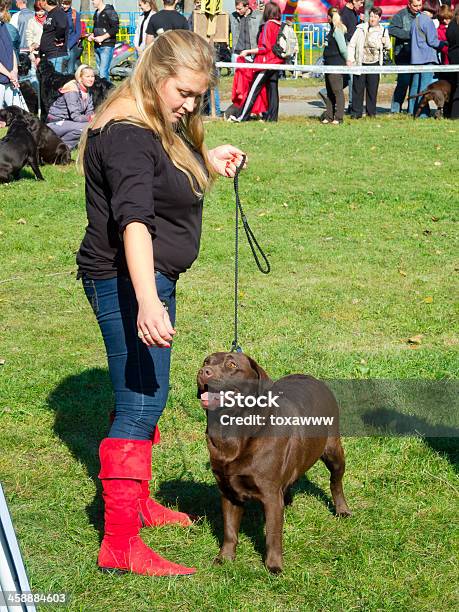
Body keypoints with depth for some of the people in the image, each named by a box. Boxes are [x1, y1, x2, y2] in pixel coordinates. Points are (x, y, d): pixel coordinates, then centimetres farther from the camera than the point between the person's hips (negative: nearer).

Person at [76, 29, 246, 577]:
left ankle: (136, 500, 36)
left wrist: (208, 162, 12)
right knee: (140, 401, -11)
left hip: (151, 277, 11)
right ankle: (120, 543, -9)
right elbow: (133, 221, -34)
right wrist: (147, 301, -44)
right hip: (126, 281, -10)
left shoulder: (160, 126, 11)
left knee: (143, 396, 20)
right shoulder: (127, 135, -21)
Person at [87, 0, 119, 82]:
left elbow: (115, 28, -15)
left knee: (103, 73, -16)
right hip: (97, 46, 9)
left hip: (107, 46, -9)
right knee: (99, 72, 10)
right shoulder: (96, 13, 17)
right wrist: (91, 35, 9)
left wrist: (103, 37, -19)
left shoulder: (110, 11, -9)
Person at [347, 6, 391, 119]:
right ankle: (356, 112, 7)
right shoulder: (361, 29, 3)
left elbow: (388, 47, 19)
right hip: (360, 63, -1)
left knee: (372, 89, 4)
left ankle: (371, 112, 14)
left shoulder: (383, 31, 9)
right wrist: (350, 59, -8)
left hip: (374, 63, 1)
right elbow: (351, 45, 3)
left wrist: (385, 42, -4)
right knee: (358, 88, 0)